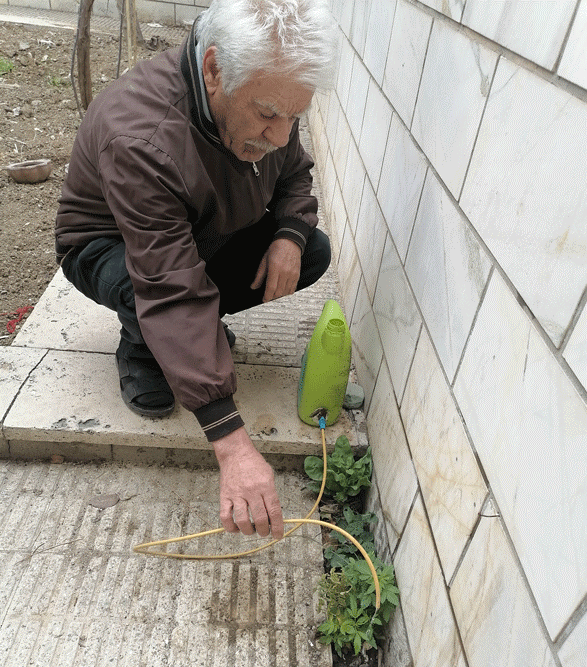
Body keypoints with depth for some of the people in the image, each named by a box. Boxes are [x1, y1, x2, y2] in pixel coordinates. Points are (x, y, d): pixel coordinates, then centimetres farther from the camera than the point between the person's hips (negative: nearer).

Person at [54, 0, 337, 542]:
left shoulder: (265, 98, -17)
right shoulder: (138, 139, -40)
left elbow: (294, 173, 2)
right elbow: (172, 291, -46)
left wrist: (289, 233, -23)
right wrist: (233, 445, -49)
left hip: (207, 234, 6)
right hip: (107, 246, -6)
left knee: (314, 252, -9)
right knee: (157, 292, -40)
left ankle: (200, 320, 8)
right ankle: (139, 349, -2)